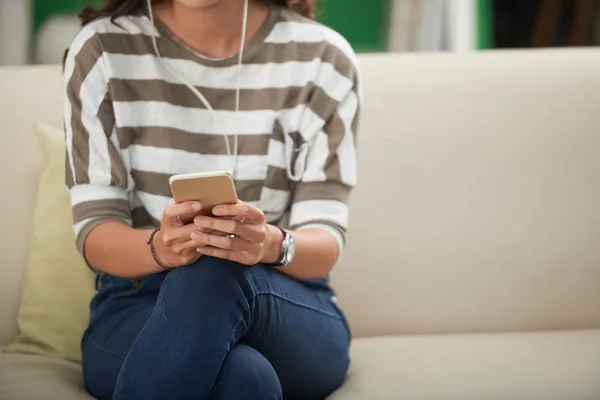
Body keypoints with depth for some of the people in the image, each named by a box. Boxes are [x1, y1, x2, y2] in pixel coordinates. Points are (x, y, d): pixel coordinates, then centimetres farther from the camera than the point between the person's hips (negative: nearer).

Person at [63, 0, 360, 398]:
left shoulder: (323, 57, -2)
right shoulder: (103, 50, -3)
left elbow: (325, 246, -6)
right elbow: (94, 234, -6)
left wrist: (272, 245, -30)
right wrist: (160, 246, -29)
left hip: (293, 317, 2)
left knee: (216, 273, -36)